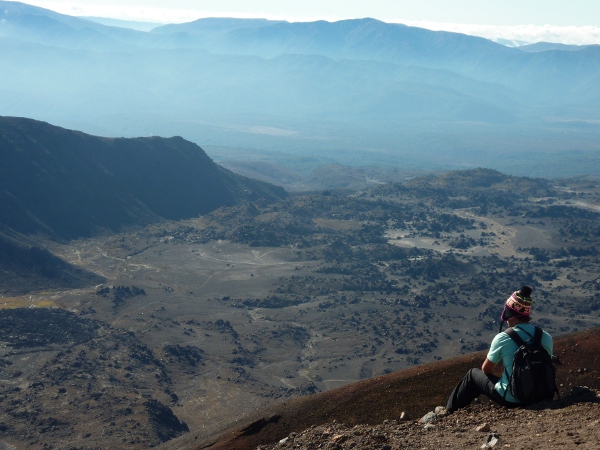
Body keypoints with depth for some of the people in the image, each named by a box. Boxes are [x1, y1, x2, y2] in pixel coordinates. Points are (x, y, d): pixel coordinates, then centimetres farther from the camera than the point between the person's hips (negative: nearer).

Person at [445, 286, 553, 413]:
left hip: (512, 400, -4)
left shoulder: (502, 338, -16)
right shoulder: (546, 338, -5)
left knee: (473, 374, 20)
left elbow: (486, 369, -1)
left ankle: (450, 411, 36)